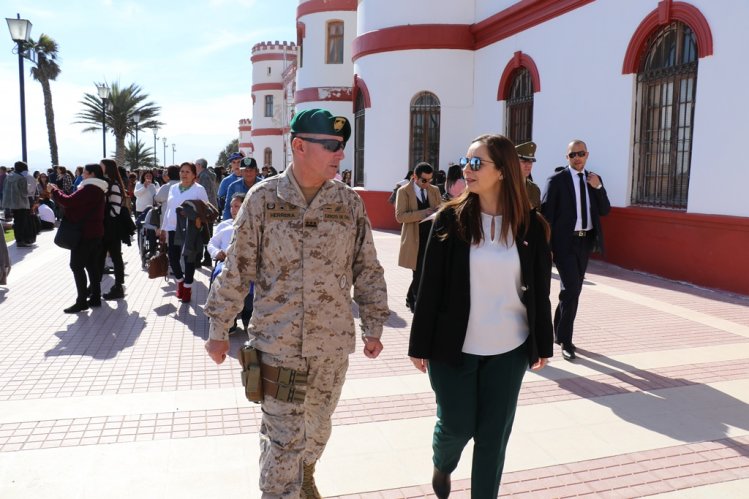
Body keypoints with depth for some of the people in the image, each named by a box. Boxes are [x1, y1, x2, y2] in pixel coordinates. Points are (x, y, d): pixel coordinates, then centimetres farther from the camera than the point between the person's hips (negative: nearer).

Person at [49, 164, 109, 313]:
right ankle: (95, 297, 15)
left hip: (86, 233, -10)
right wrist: (58, 192, 11)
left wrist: (54, 190, -7)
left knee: (77, 265, -5)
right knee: (92, 265, 12)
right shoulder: (98, 189, 15)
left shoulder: (89, 189, -18)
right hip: (95, 232, 10)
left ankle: (82, 301, -4)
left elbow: (69, 201, -22)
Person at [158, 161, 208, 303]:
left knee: (189, 260, 3)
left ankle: (187, 287, 20)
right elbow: (168, 209, 16)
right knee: (173, 258, 4)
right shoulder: (173, 188, 12)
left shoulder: (199, 189, -3)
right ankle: (180, 281, 30)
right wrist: (163, 228, 15)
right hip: (173, 229, 4)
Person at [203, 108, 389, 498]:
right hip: (277, 343, -3)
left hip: (333, 345, 3)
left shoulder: (350, 202, 0)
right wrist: (219, 330, 1)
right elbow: (236, 269, -2)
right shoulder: (263, 197, -6)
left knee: (317, 429, 20)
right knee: (283, 437, 4)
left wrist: (373, 328, 7)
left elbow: (367, 270, 6)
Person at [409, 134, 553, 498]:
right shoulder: (450, 218, -7)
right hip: (454, 346, -1)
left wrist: (542, 344, 7)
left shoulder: (531, 225, -2)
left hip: (509, 350, 2)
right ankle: (442, 465, 44)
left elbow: (540, 291, 5)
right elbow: (430, 287, -6)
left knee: (494, 434, 10)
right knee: (456, 426, 10)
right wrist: (420, 344, -5)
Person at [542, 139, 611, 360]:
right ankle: (565, 340, 0)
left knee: (574, 289, 13)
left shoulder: (594, 179, 11)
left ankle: (559, 332, 29)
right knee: (571, 289, -12)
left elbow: (605, 211, 7)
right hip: (565, 242, -6)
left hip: (585, 241, 6)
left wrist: (598, 188, -9)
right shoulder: (557, 180, -5)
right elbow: (547, 214, -8)